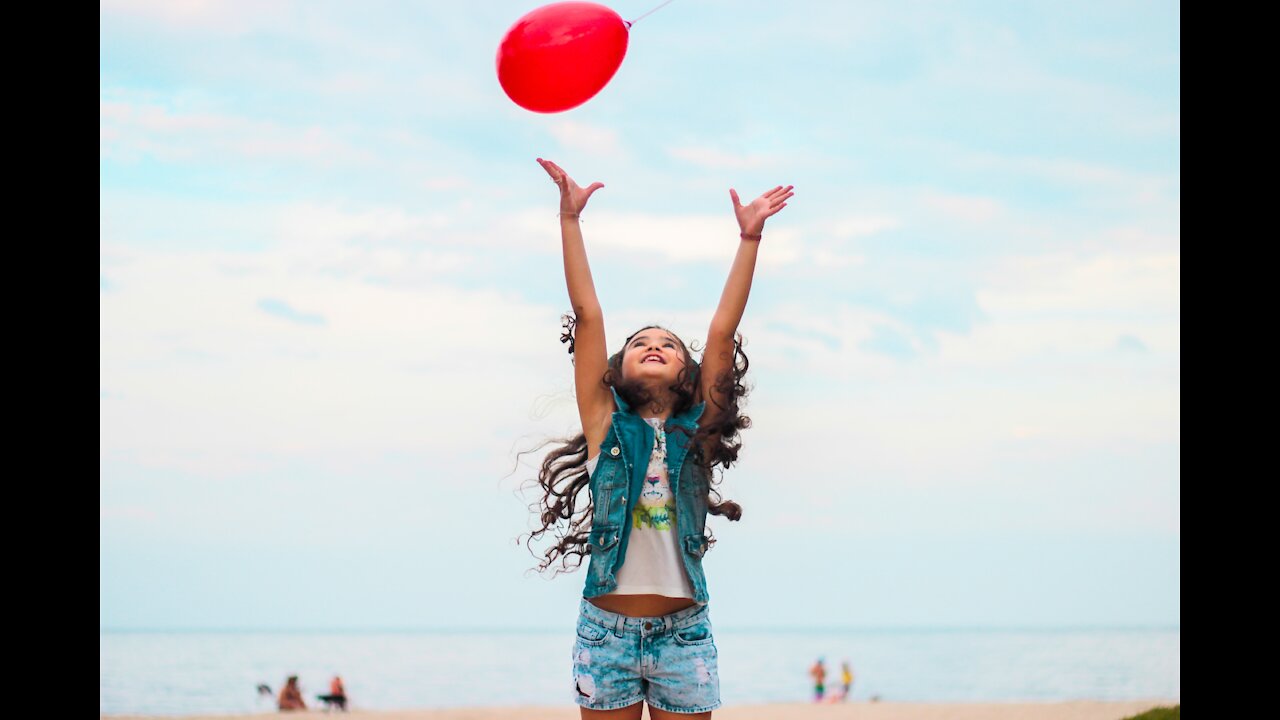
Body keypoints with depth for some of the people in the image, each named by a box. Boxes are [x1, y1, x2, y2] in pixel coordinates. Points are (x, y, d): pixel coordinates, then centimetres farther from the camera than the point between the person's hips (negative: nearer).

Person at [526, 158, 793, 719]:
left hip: (683, 633, 1)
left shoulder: (697, 431, 7)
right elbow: (587, 314, 0)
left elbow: (722, 329, 2)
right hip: (606, 630, -1)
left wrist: (749, 239, -2)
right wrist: (570, 219, -3)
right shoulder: (607, 425, 4)